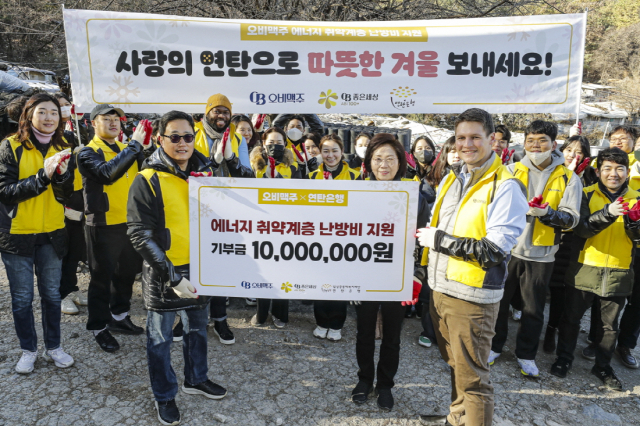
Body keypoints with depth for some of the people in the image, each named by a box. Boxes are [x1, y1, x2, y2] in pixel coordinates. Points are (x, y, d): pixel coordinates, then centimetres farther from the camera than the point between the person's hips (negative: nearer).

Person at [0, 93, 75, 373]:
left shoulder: (62, 149, 3)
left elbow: (67, 195, -2)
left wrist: (62, 174, -22)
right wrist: (42, 176, -26)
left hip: (52, 234, 3)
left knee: (51, 293, 13)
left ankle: (53, 346, 28)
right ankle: (28, 349, 26)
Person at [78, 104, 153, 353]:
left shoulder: (126, 150, 12)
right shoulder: (88, 153, -9)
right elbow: (108, 172, -29)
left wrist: (147, 148, -12)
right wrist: (135, 145, -27)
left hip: (130, 222, 7)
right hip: (104, 225, -6)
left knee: (127, 272, 17)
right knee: (102, 277, 4)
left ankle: (119, 316, 34)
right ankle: (98, 327, 20)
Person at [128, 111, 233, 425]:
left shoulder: (205, 171, 1)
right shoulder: (148, 180, -13)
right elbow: (139, 234, -16)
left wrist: (232, 161, -9)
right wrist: (171, 275, -23)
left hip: (200, 267, 5)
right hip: (163, 274, -4)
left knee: (197, 328, 21)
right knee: (160, 337, 12)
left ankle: (195, 379, 45)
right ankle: (164, 396, 33)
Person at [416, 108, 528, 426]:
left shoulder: (505, 186, -12)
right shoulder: (452, 180, 11)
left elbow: (494, 250, -20)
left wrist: (438, 240, -16)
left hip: (473, 296, -7)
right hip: (440, 289, 7)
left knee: (472, 376, 2)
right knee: (455, 364, 23)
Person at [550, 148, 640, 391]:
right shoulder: (587, 195, -3)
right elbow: (581, 228, -17)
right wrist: (607, 213, -33)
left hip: (618, 274, 2)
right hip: (584, 270, -2)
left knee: (610, 325, 13)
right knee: (571, 318, 8)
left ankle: (603, 367, 32)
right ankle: (564, 359, 27)